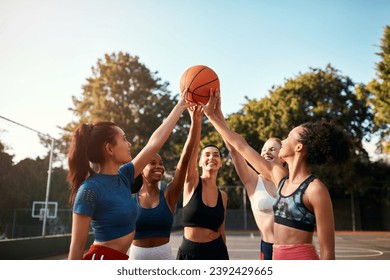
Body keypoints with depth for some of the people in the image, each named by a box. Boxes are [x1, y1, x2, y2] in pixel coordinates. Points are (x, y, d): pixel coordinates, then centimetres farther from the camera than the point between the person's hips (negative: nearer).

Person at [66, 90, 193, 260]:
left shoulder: (123, 177, 2)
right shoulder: (90, 189, -19)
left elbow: (155, 143, 7)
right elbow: (77, 247, -16)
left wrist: (180, 106, 11)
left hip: (119, 259, 8)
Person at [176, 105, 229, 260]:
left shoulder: (222, 195, 4)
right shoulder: (192, 182, -7)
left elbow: (221, 231, 12)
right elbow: (191, 150, -26)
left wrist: (224, 257, 17)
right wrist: (196, 122, -40)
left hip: (216, 252, 3)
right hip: (190, 252, -3)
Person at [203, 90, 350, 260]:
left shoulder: (315, 189, -14)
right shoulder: (280, 177, 6)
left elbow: (327, 251, -12)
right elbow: (240, 145, 12)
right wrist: (211, 114, 16)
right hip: (277, 259, 7)